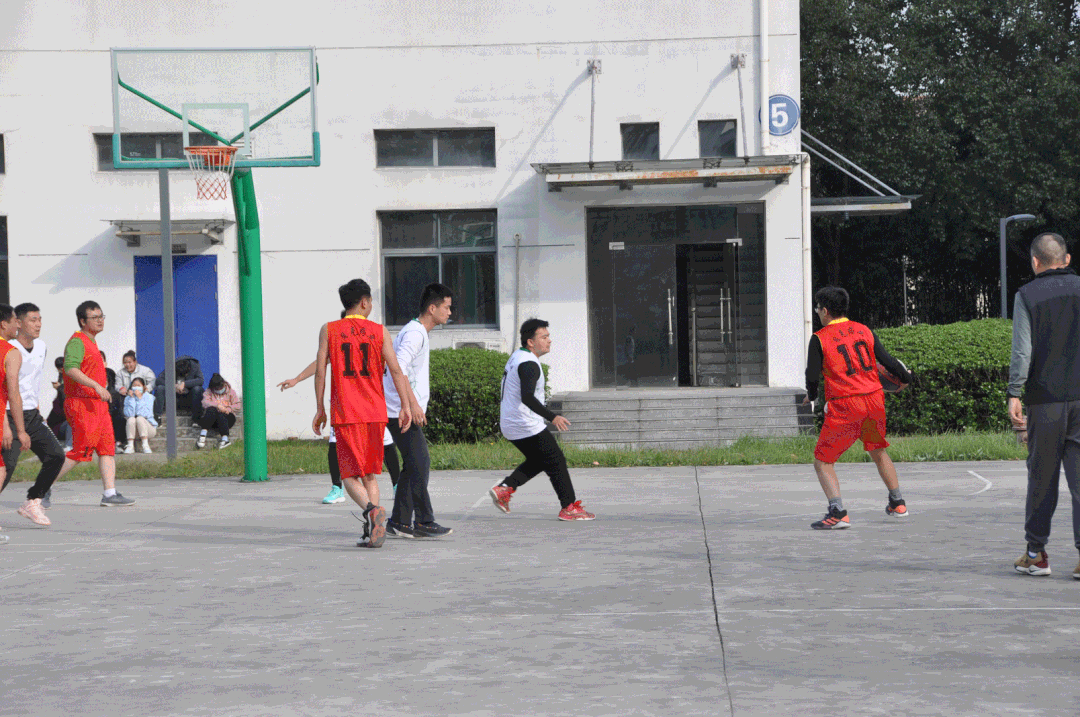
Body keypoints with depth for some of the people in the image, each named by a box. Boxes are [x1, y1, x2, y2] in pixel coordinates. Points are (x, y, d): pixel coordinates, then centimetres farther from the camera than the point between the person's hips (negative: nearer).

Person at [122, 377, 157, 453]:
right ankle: (130, 446, -28)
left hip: (149, 428, -2)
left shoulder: (149, 397, -4)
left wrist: (139, 399, -19)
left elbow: (145, 414, -19)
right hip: (133, 431, 2)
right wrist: (131, 398, -16)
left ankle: (145, 446, -33)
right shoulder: (128, 398, 2)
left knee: (140, 418, -30)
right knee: (131, 419, -28)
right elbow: (129, 414, -15)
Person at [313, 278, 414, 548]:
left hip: (344, 414, -2)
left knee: (349, 475, 3)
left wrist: (320, 409, 6)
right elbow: (395, 369, -3)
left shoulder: (329, 330, 2)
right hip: (375, 412, 2)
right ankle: (372, 532, 4)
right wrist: (406, 405, 1)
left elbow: (320, 371, -1)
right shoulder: (379, 331, 4)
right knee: (369, 473, 13)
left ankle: (371, 509, -26)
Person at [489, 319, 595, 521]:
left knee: (537, 461, 21)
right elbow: (527, 397, -33)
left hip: (510, 426, 10)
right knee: (556, 461, -1)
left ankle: (504, 488, 9)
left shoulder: (517, 357, 14)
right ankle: (569, 508, 2)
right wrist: (552, 417, -37)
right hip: (527, 426, -10)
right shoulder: (528, 364, -20)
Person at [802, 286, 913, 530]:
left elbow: (812, 375, -8)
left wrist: (811, 396, 13)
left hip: (844, 406, -5)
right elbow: (888, 361, 10)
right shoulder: (864, 331, 8)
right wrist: (906, 377, 29)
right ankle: (897, 504, 32)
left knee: (822, 461, 3)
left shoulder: (820, 338, -5)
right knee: (878, 451, 27)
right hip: (874, 400, 5)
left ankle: (838, 512, -14)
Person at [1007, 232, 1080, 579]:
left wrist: (1014, 394, -7)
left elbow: (1022, 350, -7)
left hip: (1045, 398, -1)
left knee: (1041, 476, 8)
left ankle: (1036, 553, 15)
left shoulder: (1027, 295, 0)